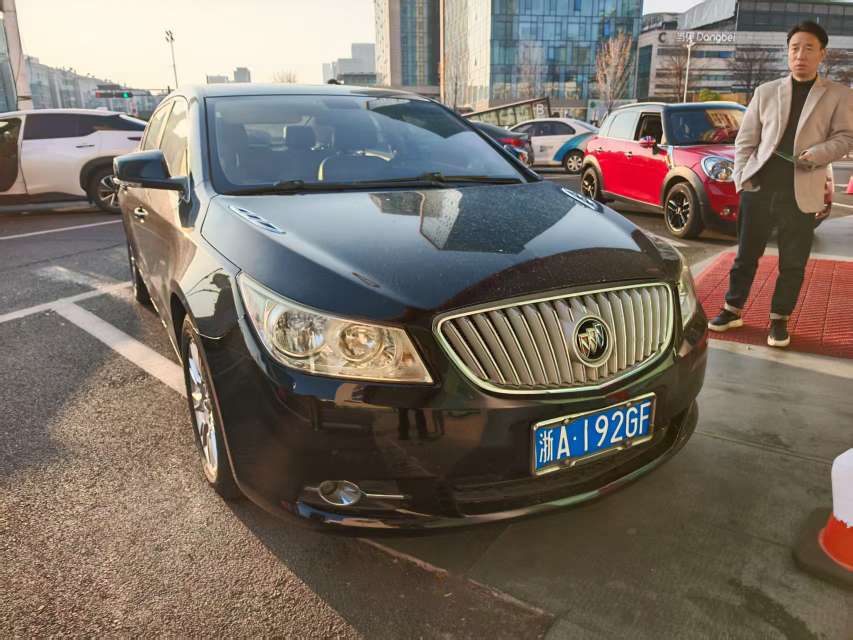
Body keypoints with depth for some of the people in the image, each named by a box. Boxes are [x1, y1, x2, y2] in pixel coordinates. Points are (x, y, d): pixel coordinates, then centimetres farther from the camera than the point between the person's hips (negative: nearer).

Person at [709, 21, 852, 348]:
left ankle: (779, 319, 19)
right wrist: (742, 178, -1)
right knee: (746, 255, 9)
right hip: (759, 188, 1)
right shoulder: (766, 91, 11)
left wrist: (815, 155, -16)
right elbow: (745, 139, 9)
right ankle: (733, 310, 22)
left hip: (801, 194, -1)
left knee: (793, 264, 5)